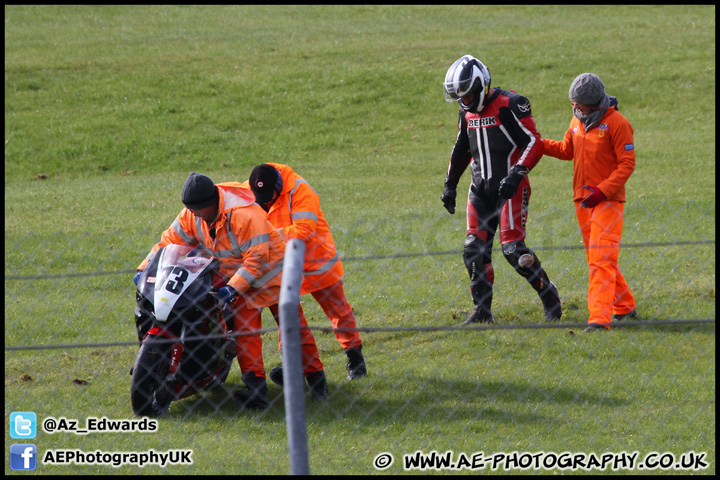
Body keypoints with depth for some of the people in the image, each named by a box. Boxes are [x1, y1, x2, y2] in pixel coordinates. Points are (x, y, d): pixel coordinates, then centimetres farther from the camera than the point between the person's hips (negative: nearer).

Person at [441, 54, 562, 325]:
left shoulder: (509, 105, -13)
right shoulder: (468, 112, 11)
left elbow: (534, 143, -16)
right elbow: (461, 150, 24)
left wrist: (516, 174, -27)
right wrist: (450, 185, 23)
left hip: (509, 188, -7)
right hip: (480, 189, 7)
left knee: (512, 247, -14)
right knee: (474, 249, 1)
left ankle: (549, 295, 4)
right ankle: (482, 310, 10)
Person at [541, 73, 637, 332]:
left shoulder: (617, 123, -12)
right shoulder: (578, 121, 9)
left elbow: (627, 164, -12)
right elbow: (567, 150, 23)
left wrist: (602, 191, -20)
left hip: (608, 201, -7)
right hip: (582, 199, 7)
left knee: (601, 258, -13)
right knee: (595, 258, 13)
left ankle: (599, 317, -18)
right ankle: (624, 307, 27)